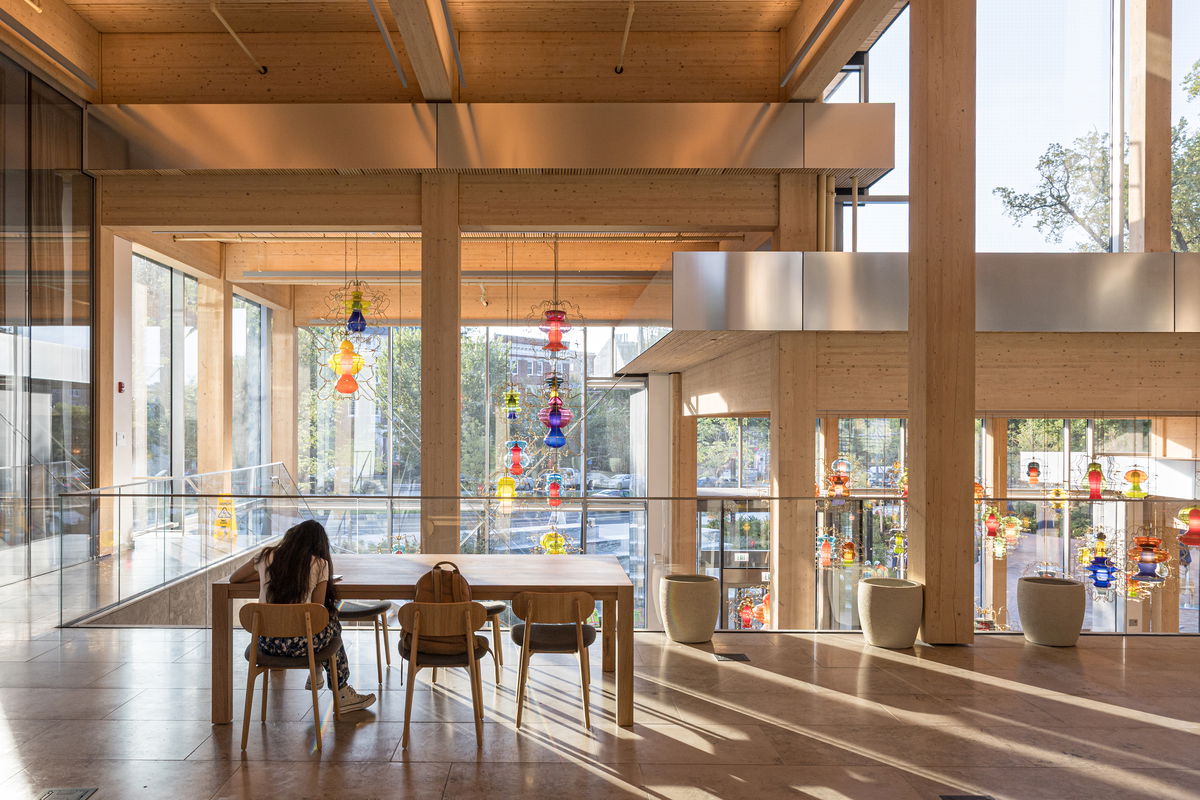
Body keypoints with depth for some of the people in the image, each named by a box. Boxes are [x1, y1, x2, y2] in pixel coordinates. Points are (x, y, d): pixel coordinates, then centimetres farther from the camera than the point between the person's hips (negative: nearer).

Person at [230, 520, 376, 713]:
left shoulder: (267, 556, 5)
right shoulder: (320, 564, -4)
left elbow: (234, 579, 21)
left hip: (266, 642, 5)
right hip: (298, 644, -4)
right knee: (333, 626, 28)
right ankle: (342, 694, 36)